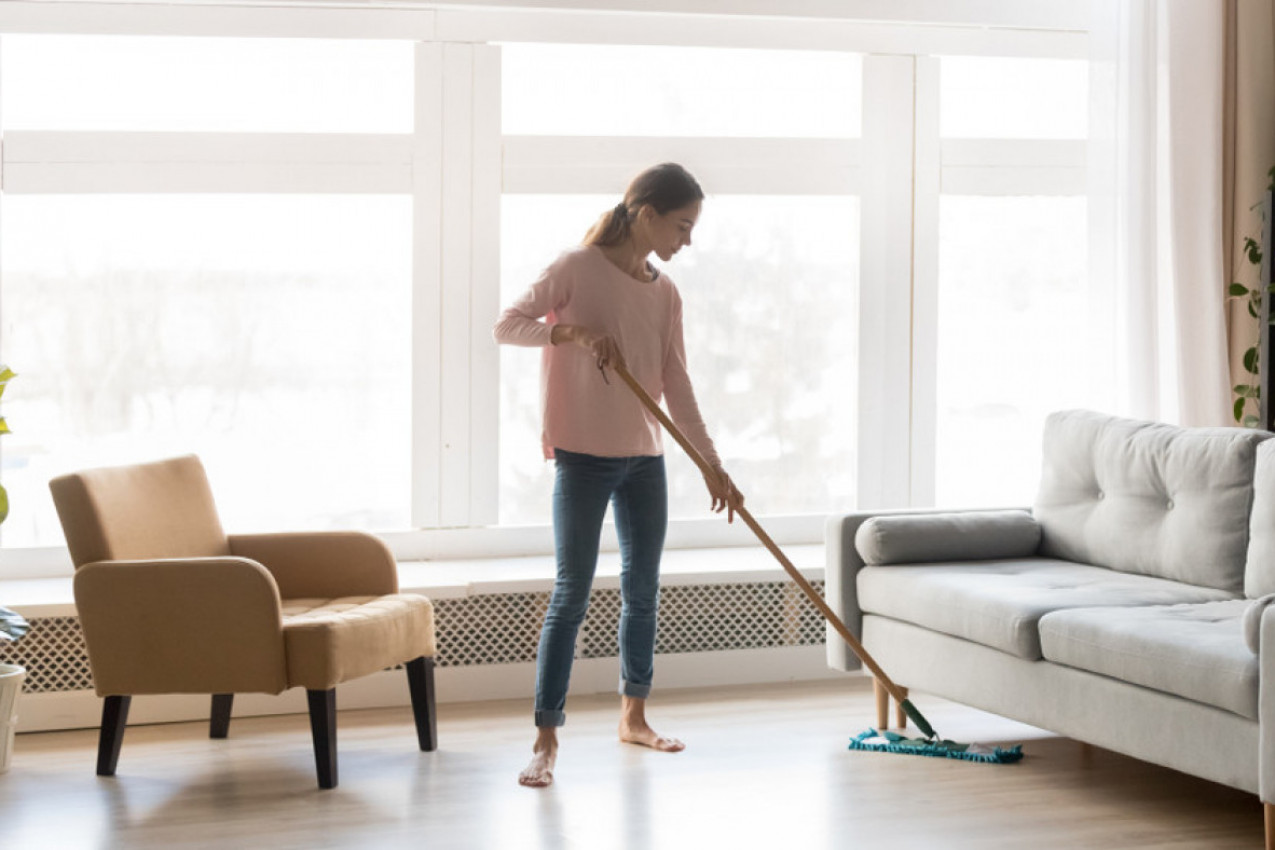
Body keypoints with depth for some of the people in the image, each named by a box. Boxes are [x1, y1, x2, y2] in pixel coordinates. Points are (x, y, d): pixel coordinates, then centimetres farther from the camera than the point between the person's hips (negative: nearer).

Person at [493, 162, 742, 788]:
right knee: (571, 595, -7)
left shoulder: (665, 294, 8)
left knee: (642, 590, 12)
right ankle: (546, 740, -5)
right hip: (584, 457, -6)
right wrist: (573, 331, -25)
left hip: (645, 459, 6)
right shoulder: (578, 268, -8)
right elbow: (507, 325, -10)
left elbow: (677, 388, 8)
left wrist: (713, 466, 4)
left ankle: (634, 718, 27)